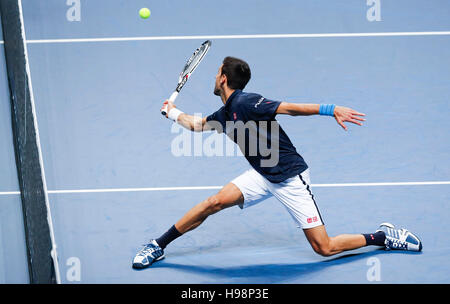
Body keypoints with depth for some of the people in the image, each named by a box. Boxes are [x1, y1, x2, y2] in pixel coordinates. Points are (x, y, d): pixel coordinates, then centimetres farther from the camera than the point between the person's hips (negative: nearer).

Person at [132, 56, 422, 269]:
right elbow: (196, 124, 27)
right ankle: (158, 245, -2)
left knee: (324, 248, -7)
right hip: (263, 176, 6)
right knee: (216, 202, -13)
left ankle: (384, 235, 13)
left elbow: (290, 107, -25)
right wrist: (174, 112, 42)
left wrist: (331, 109, -34)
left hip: (291, 177, -6)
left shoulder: (245, 102, -18)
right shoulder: (224, 115, 7)